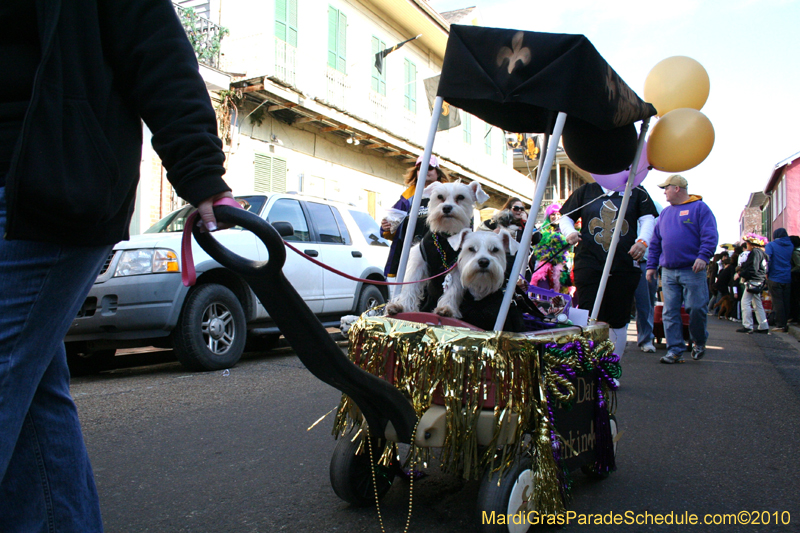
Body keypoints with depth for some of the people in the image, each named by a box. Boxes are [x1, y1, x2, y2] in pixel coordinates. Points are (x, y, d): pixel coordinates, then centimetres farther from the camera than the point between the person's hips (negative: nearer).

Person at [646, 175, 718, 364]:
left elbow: (710, 235, -8)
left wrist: (703, 256, -21)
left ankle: (699, 342, 22)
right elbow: (655, 242, 20)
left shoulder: (700, 208, 2)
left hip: (692, 270, -5)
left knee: (696, 309, -3)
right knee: (670, 312, 1)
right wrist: (651, 265, 14)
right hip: (668, 272, 5)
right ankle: (675, 350, 5)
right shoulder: (665, 213, 19)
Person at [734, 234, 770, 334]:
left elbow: (753, 268, -21)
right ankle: (764, 327, 15)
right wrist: (742, 271, 17)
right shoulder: (761, 252, 18)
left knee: (745, 303, -10)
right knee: (757, 304, 13)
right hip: (759, 282, 10)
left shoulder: (755, 252, -13)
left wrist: (740, 274, -15)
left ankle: (747, 326, -12)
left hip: (753, 281, -10)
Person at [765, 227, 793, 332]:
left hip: (775, 278, -4)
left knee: (777, 301, -2)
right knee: (786, 302, 9)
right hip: (788, 278, 4)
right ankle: (786, 324, 12)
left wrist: (766, 273, -6)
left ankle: (780, 325, -3)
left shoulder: (771, 245, -4)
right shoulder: (791, 246, 11)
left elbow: (767, 259, -14)